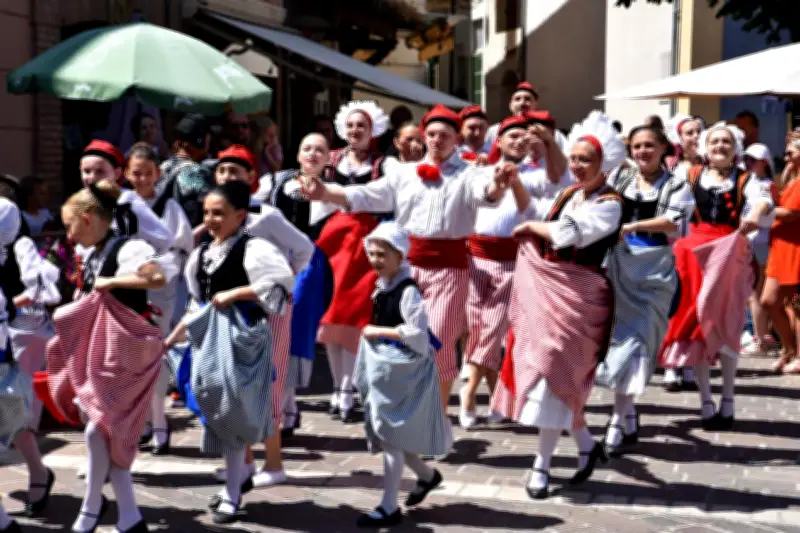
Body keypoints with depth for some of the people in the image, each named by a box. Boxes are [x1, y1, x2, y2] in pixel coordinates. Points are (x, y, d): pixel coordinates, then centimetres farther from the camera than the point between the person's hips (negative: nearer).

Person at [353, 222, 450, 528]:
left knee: (391, 437, -4)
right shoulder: (381, 287, 8)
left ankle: (389, 507, 5)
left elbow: (417, 333, -25)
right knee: (386, 436, 17)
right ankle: (426, 475, 39)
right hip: (383, 371, 9)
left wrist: (379, 332, -19)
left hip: (404, 372, -9)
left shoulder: (408, 291, -17)